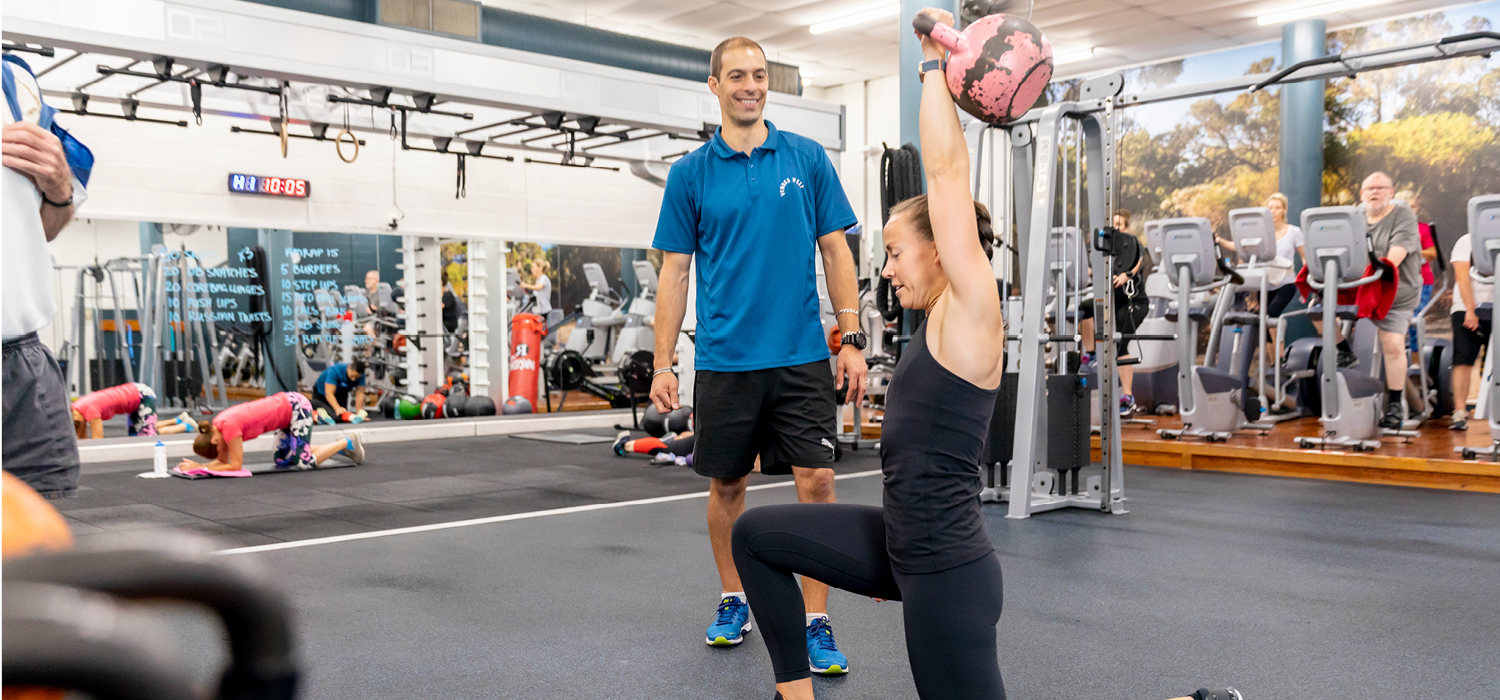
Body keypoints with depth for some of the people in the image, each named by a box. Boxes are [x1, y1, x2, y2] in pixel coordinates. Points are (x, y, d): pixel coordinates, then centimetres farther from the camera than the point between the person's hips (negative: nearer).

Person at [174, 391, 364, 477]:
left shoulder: (228, 426, -26)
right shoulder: (215, 426, -1)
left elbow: (236, 465, -22)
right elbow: (223, 461, 7)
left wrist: (202, 468, -20)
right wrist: (198, 465, -7)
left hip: (297, 406, -9)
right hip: (287, 407, 9)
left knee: (304, 462, -12)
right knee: (282, 461, 12)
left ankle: (347, 442, 8)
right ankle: (339, 447, 20)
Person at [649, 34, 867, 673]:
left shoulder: (808, 159, 4)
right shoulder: (690, 173, 3)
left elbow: (835, 253, 5)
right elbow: (675, 271, 3)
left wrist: (852, 340, -2)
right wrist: (662, 366, -1)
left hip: (802, 356, 0)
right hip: (725, 358, 1)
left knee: (816, 482, -4)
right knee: (726, 484, 11)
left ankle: (814, 624, 7)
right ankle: (733, 602, 30)